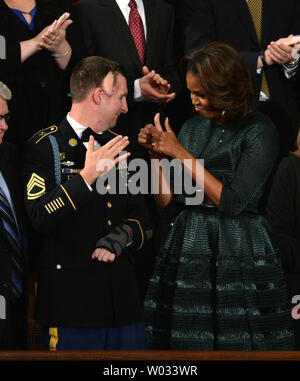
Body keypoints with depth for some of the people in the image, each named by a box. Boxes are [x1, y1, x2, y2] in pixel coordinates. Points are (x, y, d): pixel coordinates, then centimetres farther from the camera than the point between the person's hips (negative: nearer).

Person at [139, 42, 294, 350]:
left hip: (238, 253, -5)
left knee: (239, 345, -4)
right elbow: (167, 201, 10)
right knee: (185, 344, 3)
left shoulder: (259, 131, -6)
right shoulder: (193, 127, 12)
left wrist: (181, 154, -12)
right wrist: (157, 154, -4)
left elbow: (232, 202, -16)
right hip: (186, 251, 5)